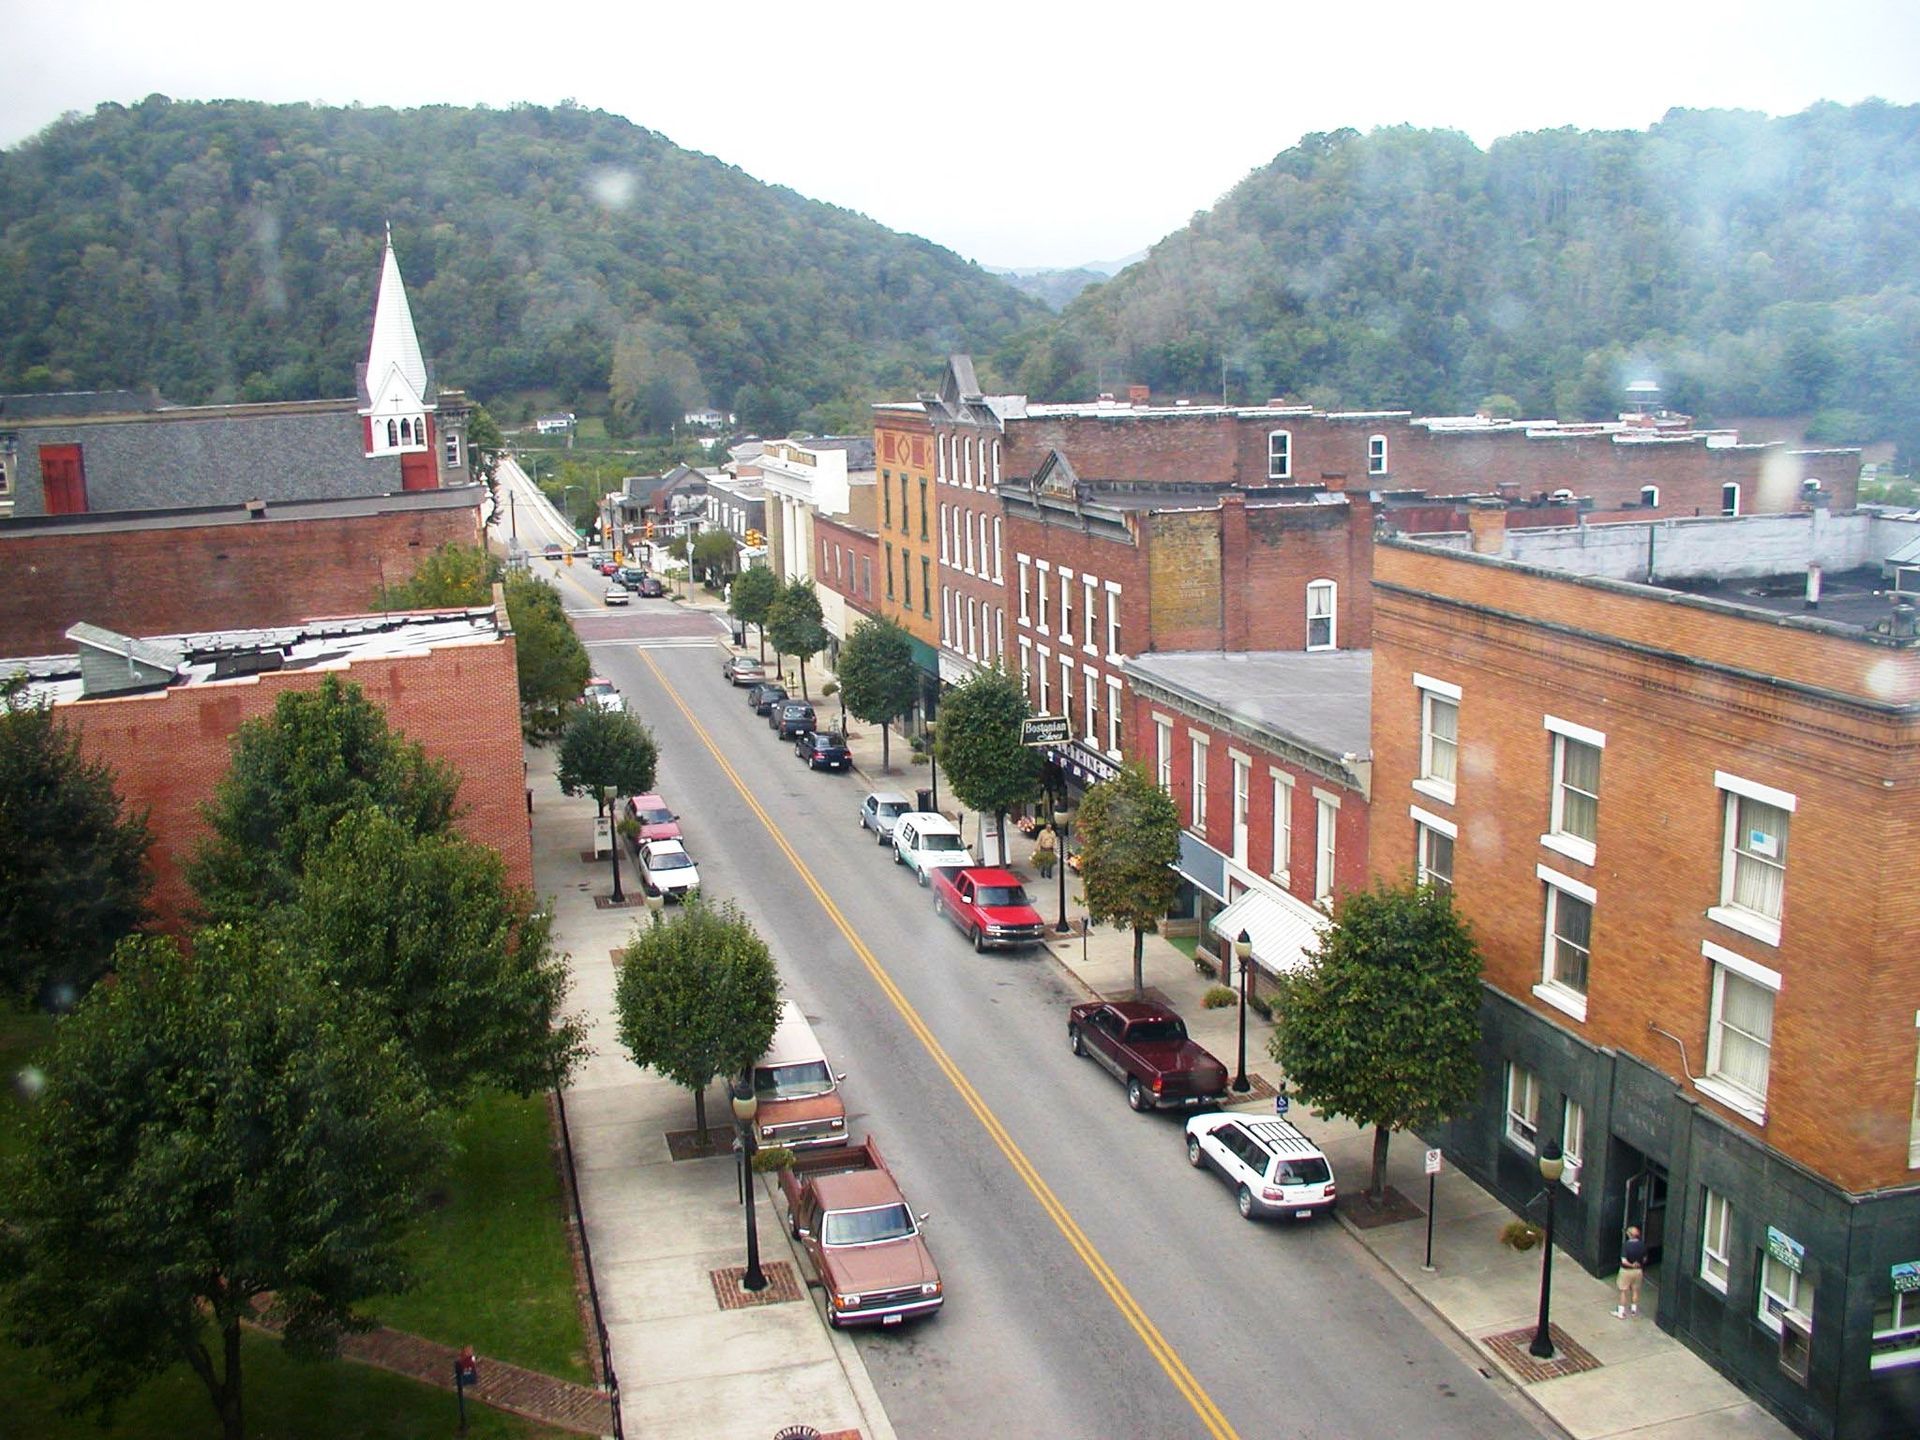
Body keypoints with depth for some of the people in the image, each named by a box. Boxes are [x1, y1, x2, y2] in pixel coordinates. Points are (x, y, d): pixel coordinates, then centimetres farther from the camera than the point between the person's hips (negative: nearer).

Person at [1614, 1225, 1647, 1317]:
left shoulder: (1626, 1244, -25)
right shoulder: (1642, 1244, -11)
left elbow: (1624, 1261, -27)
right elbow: (1644, 1259, 1)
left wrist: (1632, 1265, -11)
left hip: (1626, 1271, -4)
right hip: (1638, 1271, 4)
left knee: (1624, 1291, 10)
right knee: (1635, 1290, 22)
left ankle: (1621, 1312, 18)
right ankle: (1634, 1309, 36)